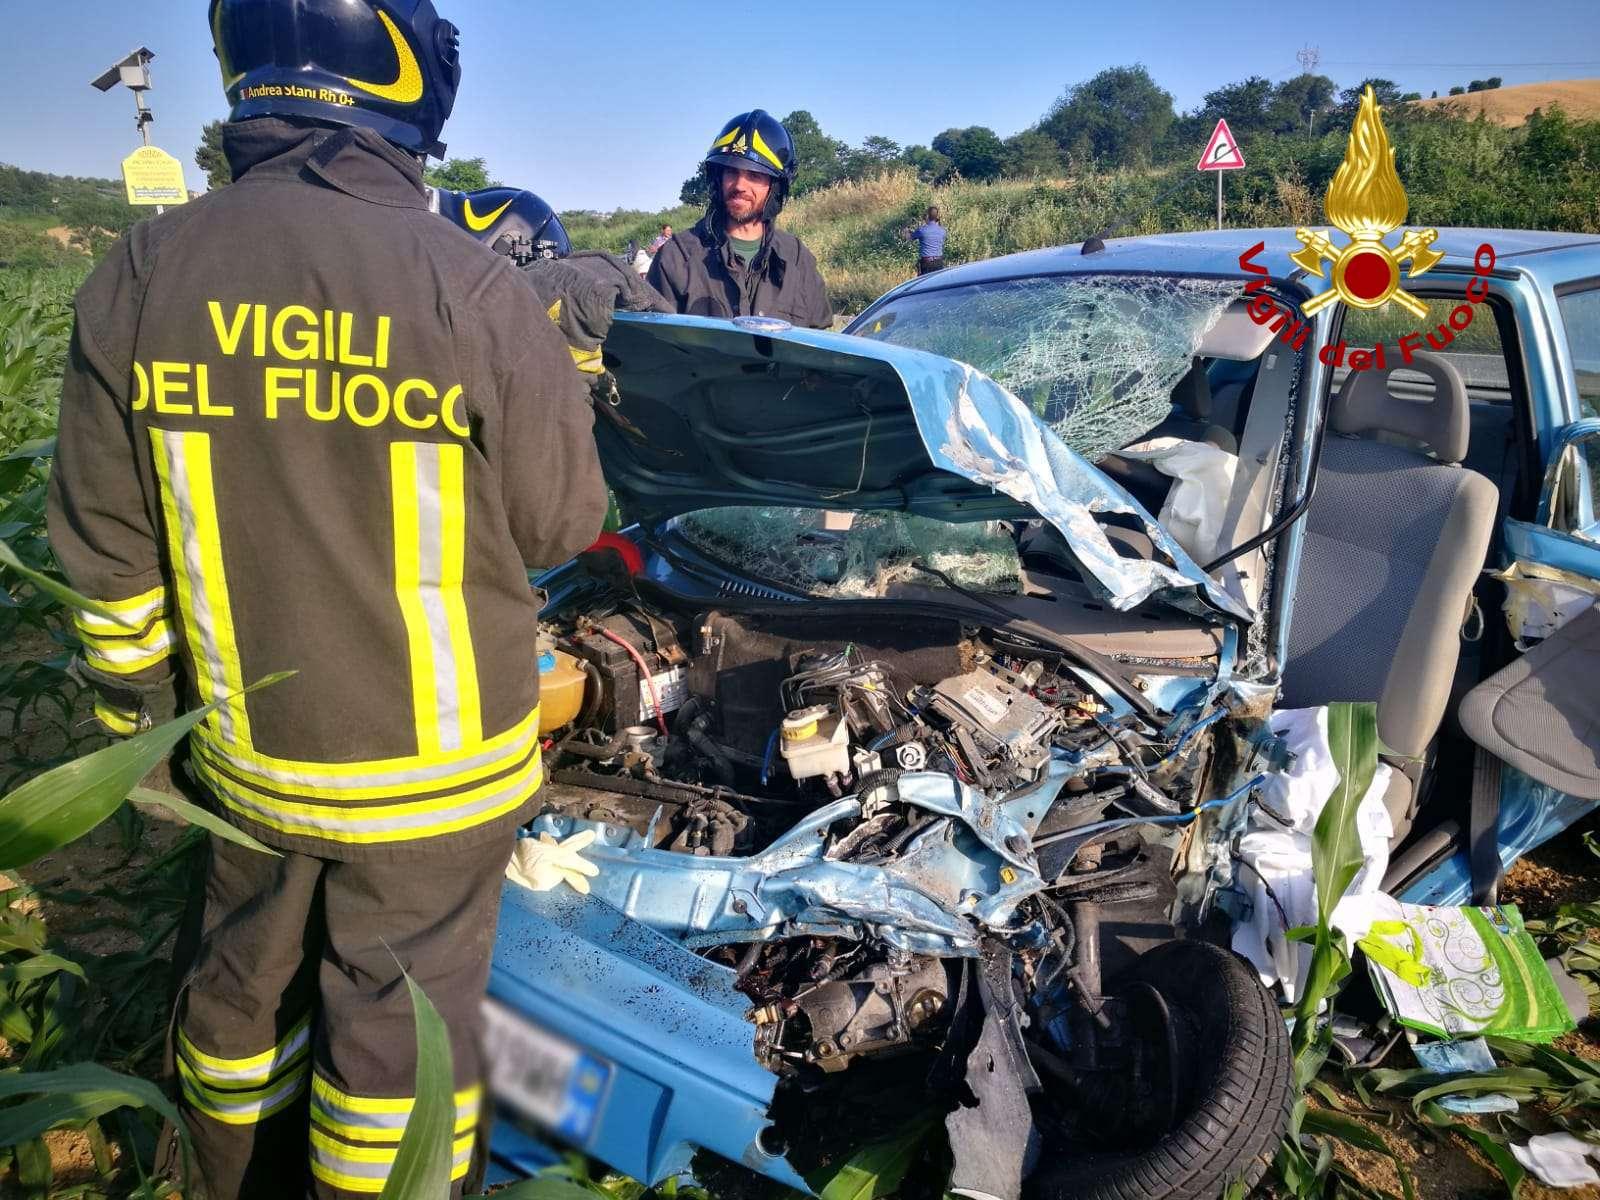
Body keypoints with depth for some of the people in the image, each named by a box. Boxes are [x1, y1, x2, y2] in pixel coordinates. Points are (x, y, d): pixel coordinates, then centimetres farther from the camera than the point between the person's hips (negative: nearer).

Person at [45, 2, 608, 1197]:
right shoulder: (475, 287, -19)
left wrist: (126, 694, 15)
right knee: (401, 1018, 13)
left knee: (245, 987, 25)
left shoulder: (136, 276, -5)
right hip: (434, 766, -5)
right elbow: (561, 524, -9)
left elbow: (108, 547, 1)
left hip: (250, 752, 5)